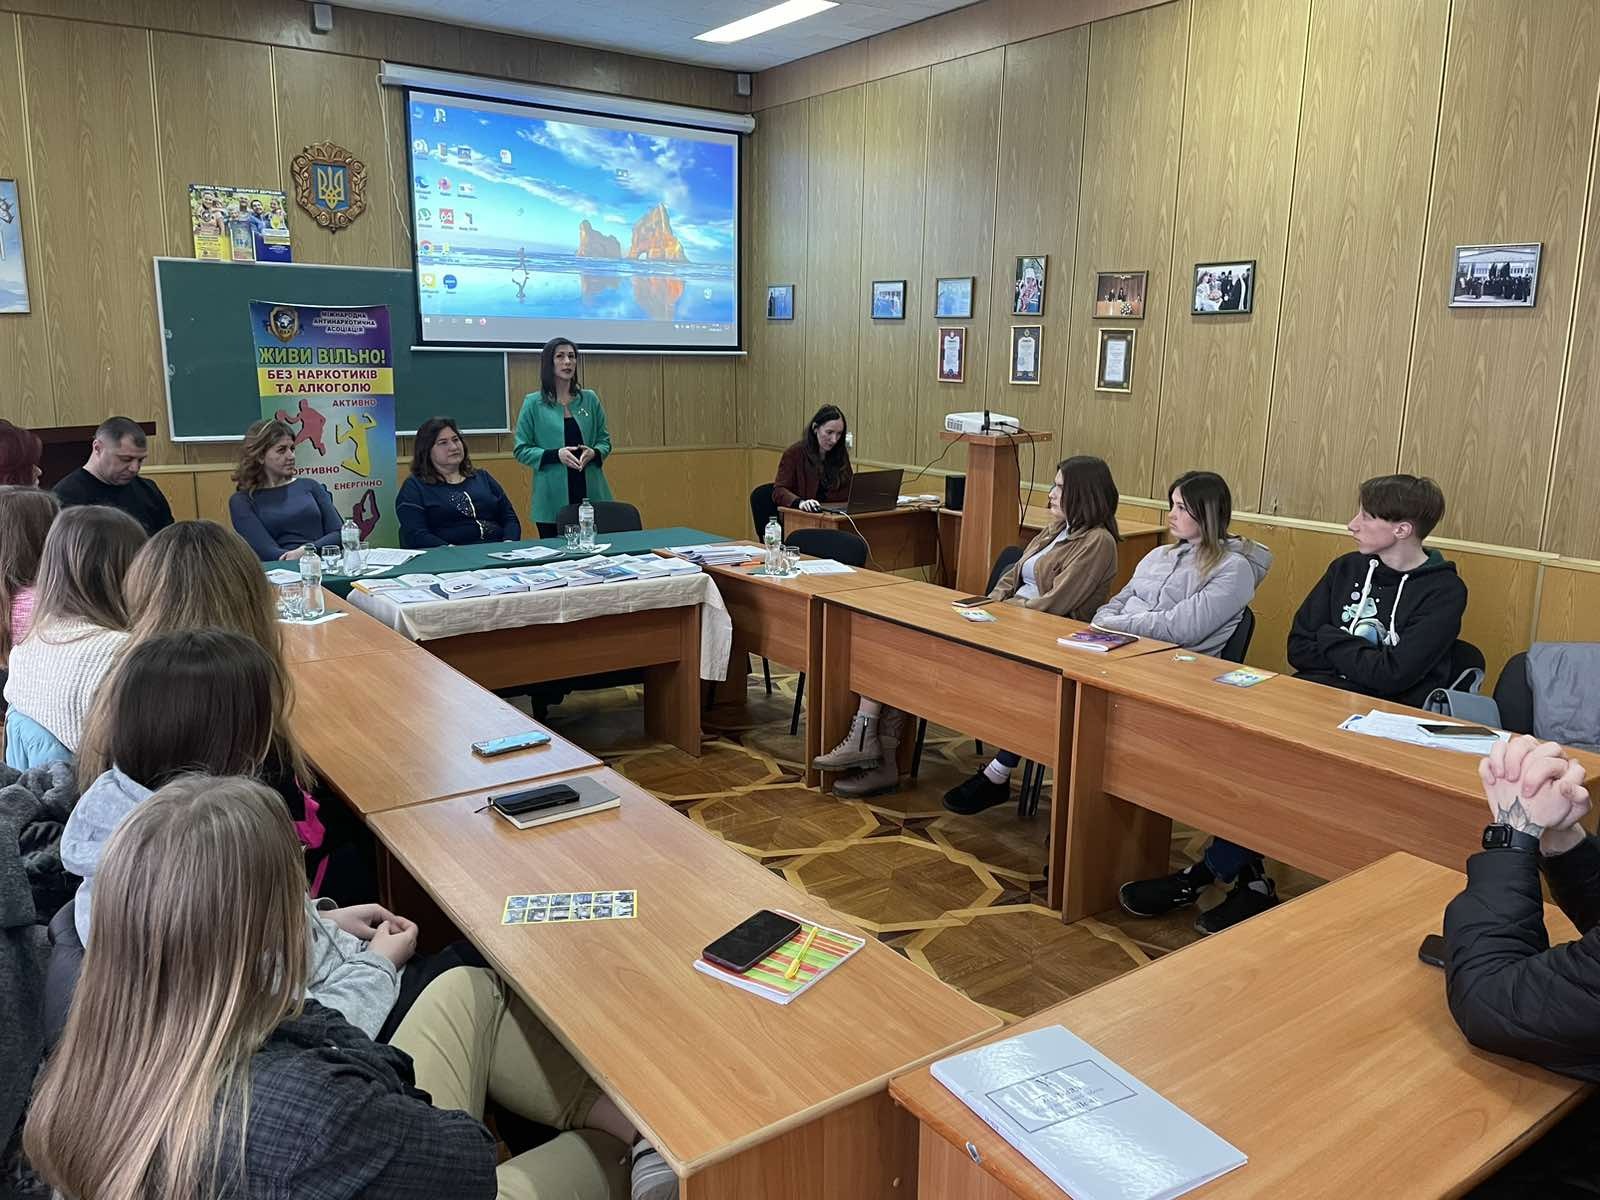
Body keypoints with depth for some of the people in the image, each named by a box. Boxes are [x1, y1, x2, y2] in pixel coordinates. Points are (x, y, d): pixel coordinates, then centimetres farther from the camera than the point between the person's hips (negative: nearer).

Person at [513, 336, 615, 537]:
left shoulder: (590, 399, 8)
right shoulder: (533, 403, 0)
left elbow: (605, 441, 13)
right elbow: (521, 450, 0)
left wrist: (594, 453, -9)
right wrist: (555, 455, -15)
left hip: (590, 492, 2)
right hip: (552, 498, -2)